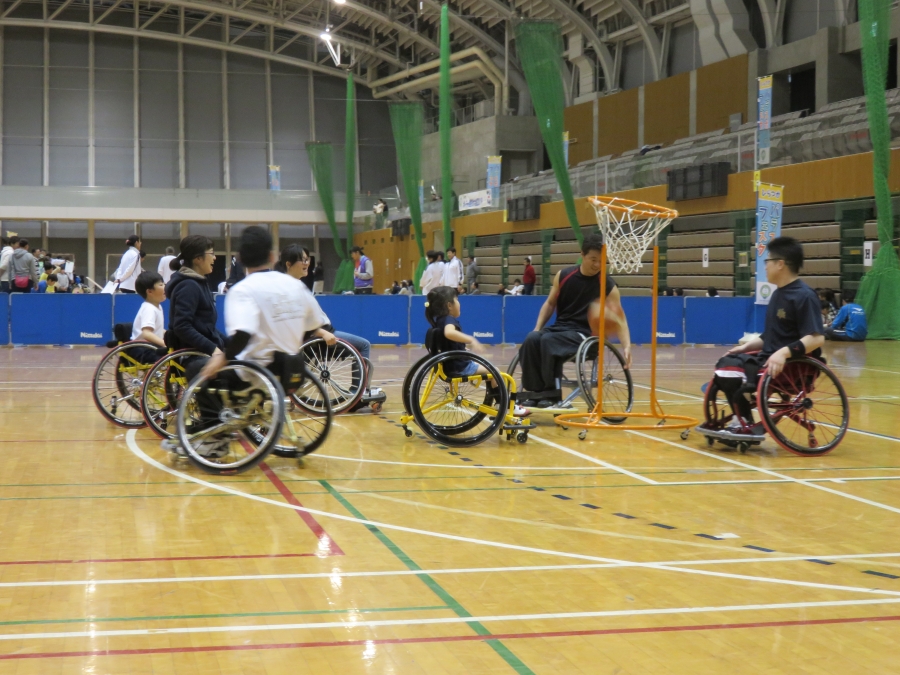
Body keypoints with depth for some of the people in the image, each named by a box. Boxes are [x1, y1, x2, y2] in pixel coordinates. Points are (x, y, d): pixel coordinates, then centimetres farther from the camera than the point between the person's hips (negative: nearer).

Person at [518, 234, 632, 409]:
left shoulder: (608, 285, -8)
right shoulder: (563, 275, 2)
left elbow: (618, 319, -11)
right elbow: (550, 303, 13)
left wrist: (626, 346, -25)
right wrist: (537, 328, -1)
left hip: (584, 333, -4)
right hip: (560, 327, 4)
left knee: (548, 341, -32)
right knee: (532, 339, -27)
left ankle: (551, 395, -25)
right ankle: (534, 393, -22)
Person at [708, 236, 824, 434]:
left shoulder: (804, 296, -15)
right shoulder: (778, 293, 14)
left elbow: (817, 338, -24)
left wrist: (784, 353, -35)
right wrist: (747, 346, 7)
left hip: (792, 366, -10)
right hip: (768, 357, 10)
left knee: (729, 372, -21)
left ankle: (747, 425, -3)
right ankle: (742, 419, 11)